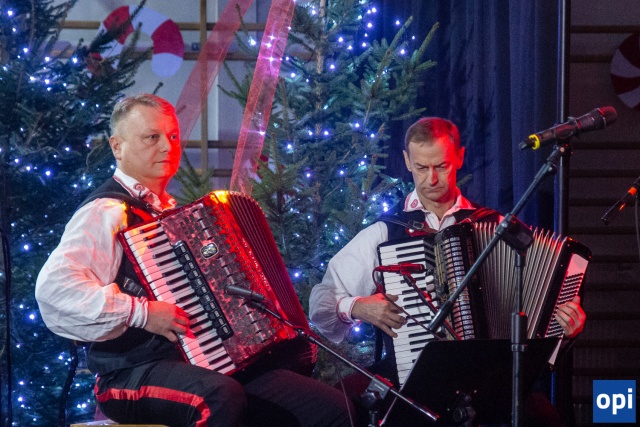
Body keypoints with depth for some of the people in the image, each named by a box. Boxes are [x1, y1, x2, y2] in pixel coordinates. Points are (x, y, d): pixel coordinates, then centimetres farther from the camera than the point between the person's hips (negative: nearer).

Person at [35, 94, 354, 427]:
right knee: (221, 396, -40)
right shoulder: (107, 213, -7)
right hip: (135, 374, -8)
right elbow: (54, 285, -24)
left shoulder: (170, 211, 22)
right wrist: (141, 312, -25)